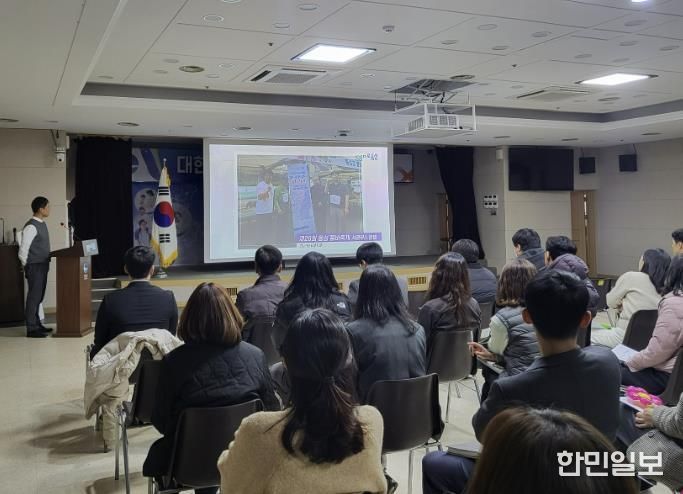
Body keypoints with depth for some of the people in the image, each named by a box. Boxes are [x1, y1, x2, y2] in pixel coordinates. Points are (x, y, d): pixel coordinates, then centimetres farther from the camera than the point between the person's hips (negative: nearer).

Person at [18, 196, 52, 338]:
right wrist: (27, 267, -9)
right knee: (34, 297, -4)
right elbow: (23, 250, -18)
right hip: (35, 267, -9)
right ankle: (31, 329, 1)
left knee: (39, 297, 15)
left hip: (43, 266, 9)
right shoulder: (31, 226, -17)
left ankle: (37, 324, 25)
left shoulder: (42, 224, 12)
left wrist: (46, 263, 15)